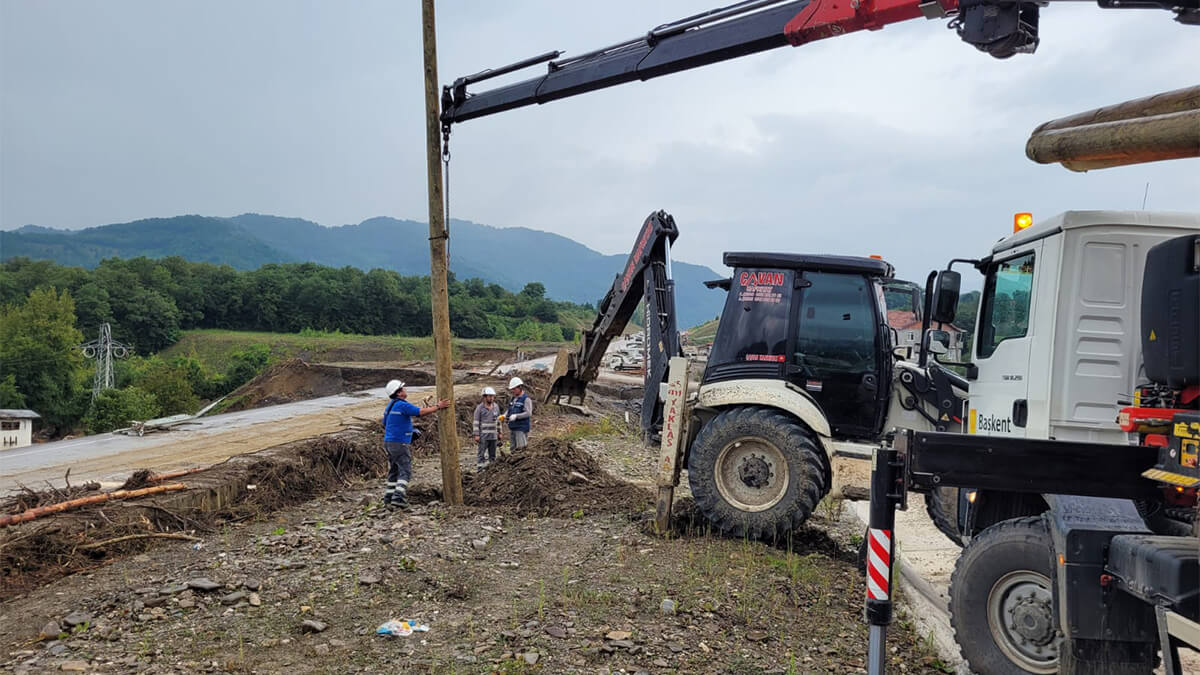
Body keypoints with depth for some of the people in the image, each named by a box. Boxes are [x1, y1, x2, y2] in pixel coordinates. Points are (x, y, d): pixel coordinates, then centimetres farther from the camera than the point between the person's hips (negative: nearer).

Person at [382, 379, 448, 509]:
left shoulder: (390, 405, 15)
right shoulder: (402, 405, -16)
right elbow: (421, 412, -20)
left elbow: (384, 426, 22)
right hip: (399, 443, -10)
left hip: (389, 443, 10)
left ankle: (389, 498, 16)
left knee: (394, 471, 15)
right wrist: (438, 407, -12)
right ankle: (398, 498, -18)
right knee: (405, 471, -9)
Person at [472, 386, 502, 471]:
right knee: (481, 454, -5)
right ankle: (480, 470, -3)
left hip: (493, 436, 5)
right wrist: (476, 435, -13)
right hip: (483, 436, -5)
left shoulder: (496, 407, 7)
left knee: (492, 455, 10)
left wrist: (499, 433, 13)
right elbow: (476, 422, -8)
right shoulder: (479, 408, -7)